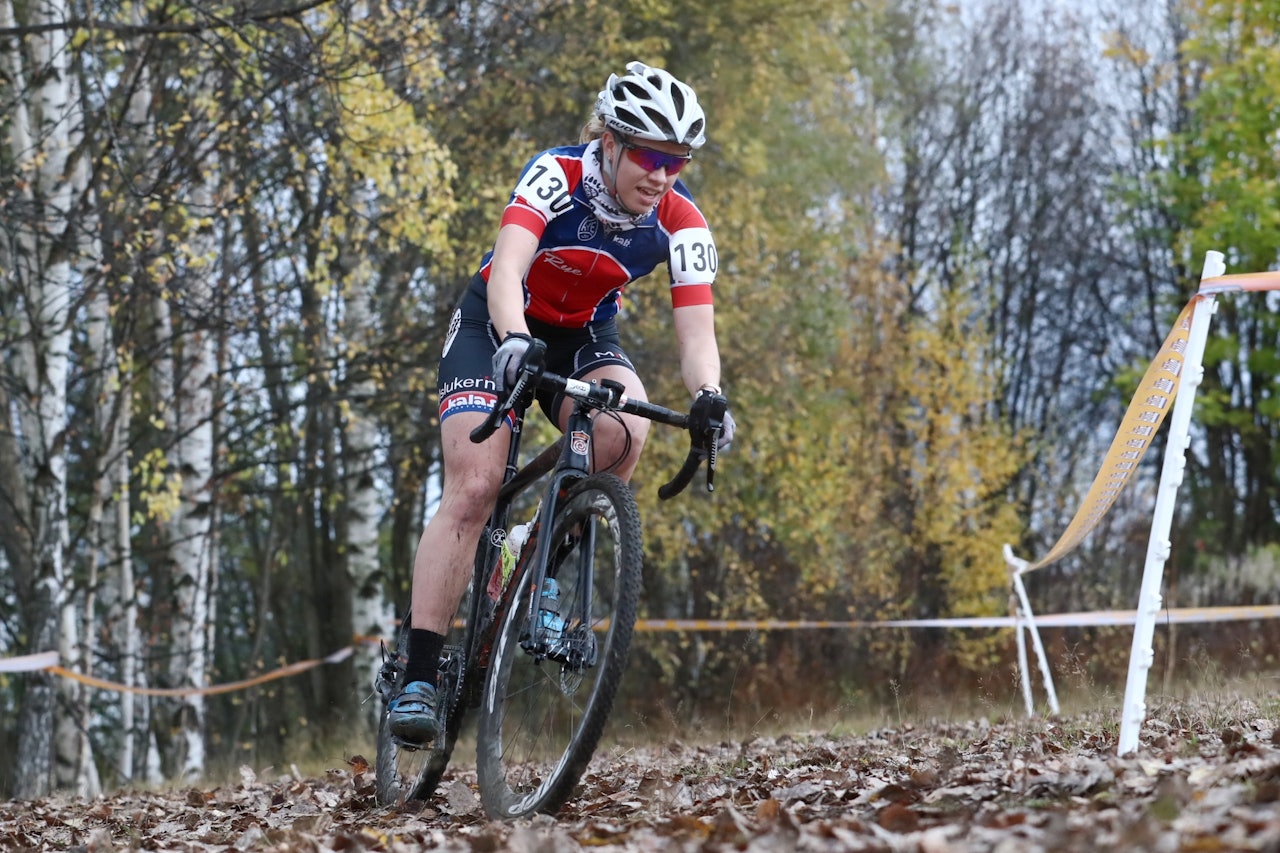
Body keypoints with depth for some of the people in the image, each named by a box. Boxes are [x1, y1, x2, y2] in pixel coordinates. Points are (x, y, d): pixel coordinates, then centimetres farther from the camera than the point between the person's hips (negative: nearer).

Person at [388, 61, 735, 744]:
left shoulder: (681, 225, -19)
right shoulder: (557, 175, -27)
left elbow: (696, 332, -24)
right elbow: (507, 270, -41)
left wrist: (708, 396, -45)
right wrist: (513, 343, -60)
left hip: (583, 334, 3)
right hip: (495, 325, -3)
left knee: (623, 432, -31)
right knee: (473, 490, -21)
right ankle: (417, 679, -20)